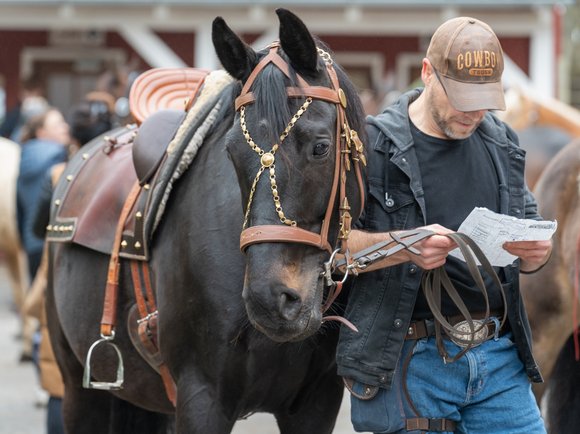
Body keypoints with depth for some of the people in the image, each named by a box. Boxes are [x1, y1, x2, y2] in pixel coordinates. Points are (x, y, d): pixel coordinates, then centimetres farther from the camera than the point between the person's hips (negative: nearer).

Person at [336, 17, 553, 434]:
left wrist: (536, 252, -5)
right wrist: (404, 246, -28)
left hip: (500, 355, 5)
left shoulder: (501, 144, 13)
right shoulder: (376, 146, -5)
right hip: (409, 359, -5)